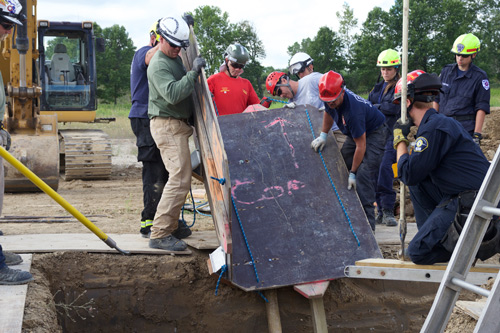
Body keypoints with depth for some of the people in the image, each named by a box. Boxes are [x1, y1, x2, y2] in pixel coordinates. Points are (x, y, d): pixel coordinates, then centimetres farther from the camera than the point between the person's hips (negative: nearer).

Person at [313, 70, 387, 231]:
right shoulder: (331, 99, -15)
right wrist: (322, 135, 4)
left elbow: (361, 145, -31)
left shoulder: (353, 110, -38)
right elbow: (329, 113, 13)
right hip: (356, 133, 9)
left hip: (374, 132, -9)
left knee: (363, 174, -21)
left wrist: (352, 173, -25)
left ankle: (367, 222, -18)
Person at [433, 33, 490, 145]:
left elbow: (481, 109, -6)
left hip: (466, 128, -5)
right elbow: (436, 99, 17)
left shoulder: (480, 77, -2)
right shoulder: (446, 71, 11)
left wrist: (477, 135, -12)